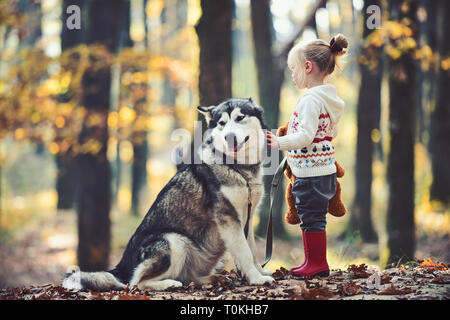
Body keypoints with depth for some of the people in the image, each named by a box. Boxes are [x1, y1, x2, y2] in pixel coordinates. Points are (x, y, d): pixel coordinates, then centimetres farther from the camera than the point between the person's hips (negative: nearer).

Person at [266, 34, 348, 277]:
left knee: (311, 217, -2)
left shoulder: (311, 99, -19)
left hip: (311, 172, -10)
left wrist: (280, 142, -26)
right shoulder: (328, 97, 12)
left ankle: (318, 264, 5)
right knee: (310, 217, 16)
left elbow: (305, 135, -27)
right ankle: (312, 261, 23)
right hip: (324, 169, 10)